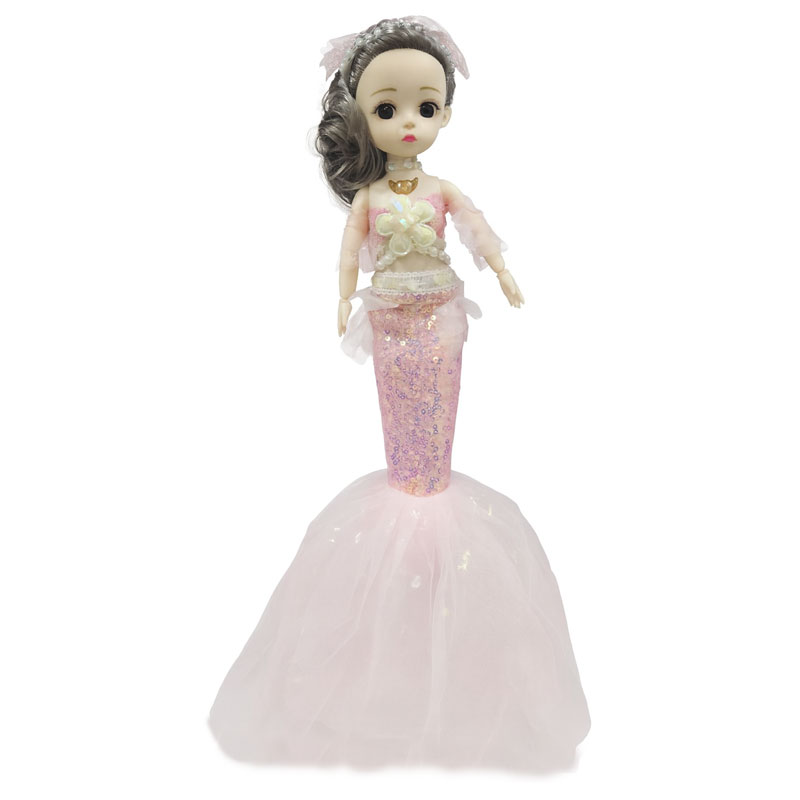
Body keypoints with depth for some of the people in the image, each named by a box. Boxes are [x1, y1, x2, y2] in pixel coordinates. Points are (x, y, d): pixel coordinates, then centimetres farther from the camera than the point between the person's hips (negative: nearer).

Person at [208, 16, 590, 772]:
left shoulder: (442, 188, 2)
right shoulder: (367, 196, 1)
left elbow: (477, 225, -2)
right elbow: (351, 248, -3)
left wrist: (503, 273, -12)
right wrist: (345, 301, -13)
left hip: (438, 312, 0)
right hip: (389, 318, 0)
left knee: (439, 406, 3)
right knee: (398, 410, 5)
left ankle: (433, 483, 15)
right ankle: (406, 482, 18)